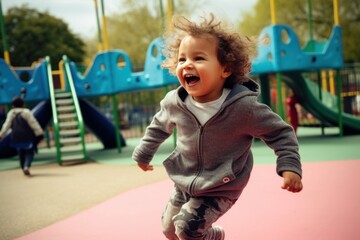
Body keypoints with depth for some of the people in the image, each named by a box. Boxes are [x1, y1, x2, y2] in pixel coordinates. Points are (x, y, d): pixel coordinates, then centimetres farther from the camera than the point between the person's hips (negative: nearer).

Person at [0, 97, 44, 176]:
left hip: (16, 138, 3)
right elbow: (33, 123, -7)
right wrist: (40, 133, -6)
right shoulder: (26, 112, -3)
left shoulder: (11, 113, 7)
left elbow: (6, 125, 2)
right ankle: (27, 166, -19)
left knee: (21, 153, 21)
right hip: (27, 137, -3)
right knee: (30, 152, 5)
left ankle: (24, 168, 24)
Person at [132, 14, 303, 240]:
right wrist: (144, 153, 18)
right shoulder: (174, 102, -16)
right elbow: (160, 126, 7)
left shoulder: (243, 106, -28)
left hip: (221, 190, -5)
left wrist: (290, 166, -25)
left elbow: (280, 132, -15)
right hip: (184, 183, 5)